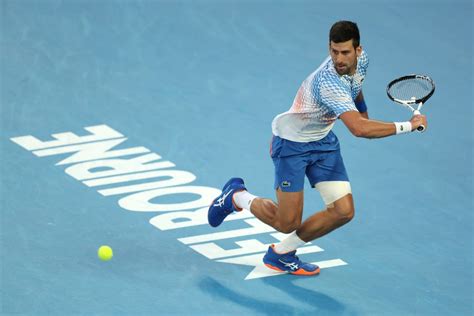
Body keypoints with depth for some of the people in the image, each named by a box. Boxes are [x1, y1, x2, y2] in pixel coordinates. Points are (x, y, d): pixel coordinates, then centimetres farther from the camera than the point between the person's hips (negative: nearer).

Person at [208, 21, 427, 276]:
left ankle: (282, 254, 14)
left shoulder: (361, 61, -10)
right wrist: (407, 126, -41)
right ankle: (236, 196, 23)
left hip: (323, 141, 8)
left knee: (343, 211, -5)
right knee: (287, 223, -7)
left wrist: (363, 112, 30)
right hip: (291, 142, -8)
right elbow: (359, 128, -47)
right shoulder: (329, 82, -38)